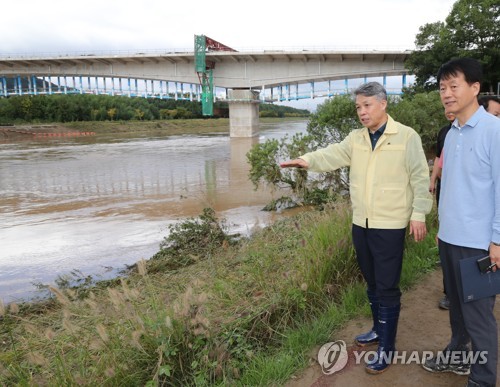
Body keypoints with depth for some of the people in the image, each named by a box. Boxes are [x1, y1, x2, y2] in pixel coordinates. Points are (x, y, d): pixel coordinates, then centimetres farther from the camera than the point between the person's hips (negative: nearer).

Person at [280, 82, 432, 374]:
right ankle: (379, 330, 39)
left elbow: (420, 178, -6)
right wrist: (308, 160, -26)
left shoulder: (407, 136, -6)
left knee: (387, 287, 2)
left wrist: (419, 213, -11)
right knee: (372, 283, 19)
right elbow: (333, 155, -8)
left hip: (390, 226, -5)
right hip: (361, 224, 6)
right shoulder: (355, 138, 8)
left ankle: (387, 349, 15)